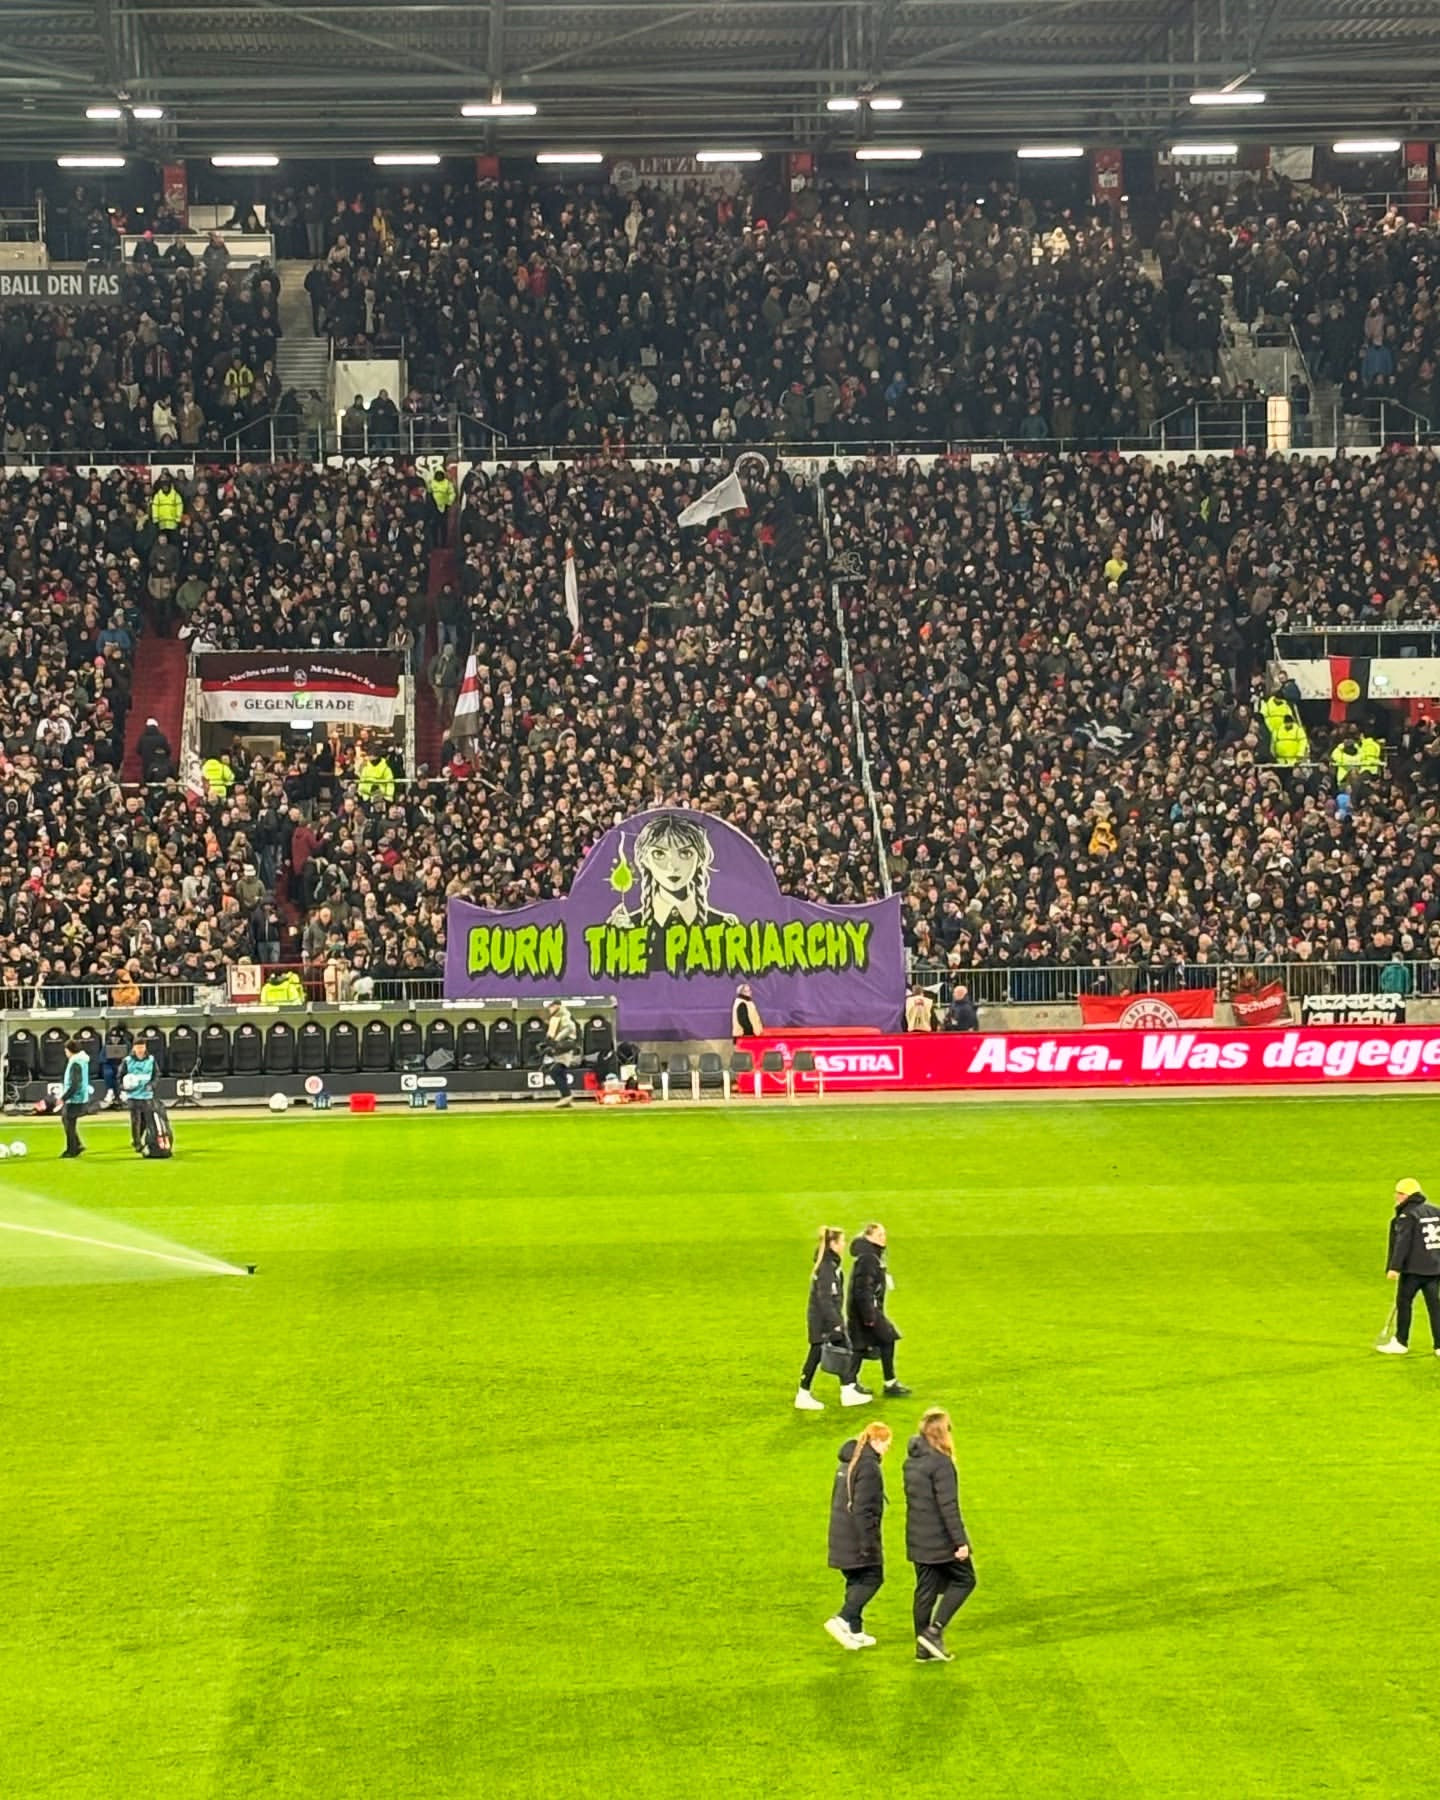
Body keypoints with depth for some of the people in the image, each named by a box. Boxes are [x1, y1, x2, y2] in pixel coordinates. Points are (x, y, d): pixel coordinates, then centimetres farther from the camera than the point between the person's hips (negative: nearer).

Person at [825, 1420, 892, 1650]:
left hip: (841, 1534, 9)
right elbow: (863, 1508, -21)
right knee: (872, 1578, -2)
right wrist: (868, 1542, -20)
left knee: (856, 1581, 14)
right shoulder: (868, 1466, -16)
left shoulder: (849, 1461, 14)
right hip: (859, 1535, -9)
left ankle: (855, 1631, 15)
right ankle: (843, 1620, -13)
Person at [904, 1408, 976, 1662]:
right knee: (964, 1580, 8)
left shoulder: (911, 1460, 8)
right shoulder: (940, 1462, -18)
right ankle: (934, 1631, -2)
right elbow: (948, 1506, -20)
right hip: (941, 1539, -8)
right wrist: (960, 1541, -16)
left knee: (926, 1589, 13)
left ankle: (924, 1648, 14)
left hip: (918, 1540, 8)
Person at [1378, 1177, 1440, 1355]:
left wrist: (1395, 1267, -22)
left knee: (1403, 1302, 7)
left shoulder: (1407, 1216, -12)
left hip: (1414, 1269, -7)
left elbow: (1402, 1244, -19)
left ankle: (1401, 1342, 14)